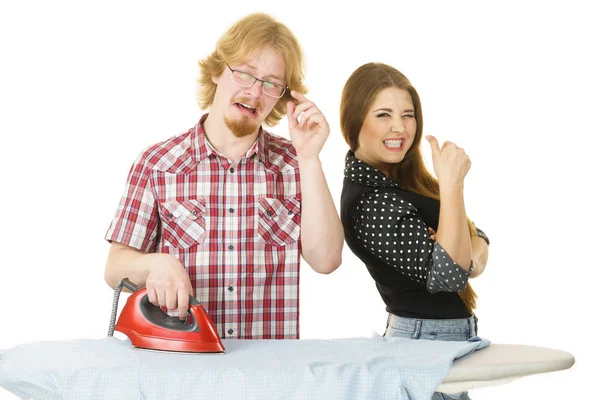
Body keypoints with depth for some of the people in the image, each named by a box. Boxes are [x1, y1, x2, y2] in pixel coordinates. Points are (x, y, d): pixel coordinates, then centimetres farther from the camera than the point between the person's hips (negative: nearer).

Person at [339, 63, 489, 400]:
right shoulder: (369, 202, -22)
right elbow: (450, 274, -25)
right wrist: (451, 184, -27)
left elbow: (478, 240, 6)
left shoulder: (404, 179, 4)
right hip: (430, 339, -9)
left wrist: (474, 254, -17)